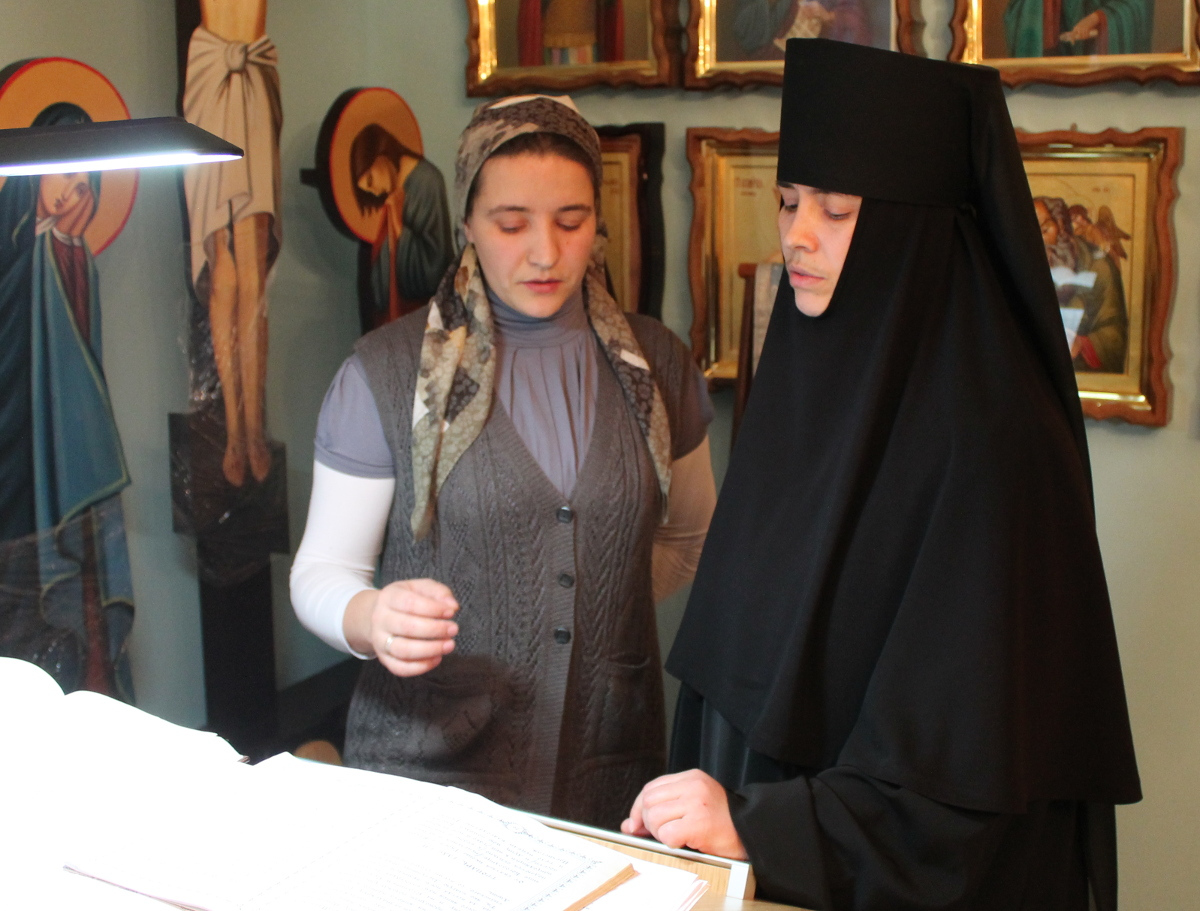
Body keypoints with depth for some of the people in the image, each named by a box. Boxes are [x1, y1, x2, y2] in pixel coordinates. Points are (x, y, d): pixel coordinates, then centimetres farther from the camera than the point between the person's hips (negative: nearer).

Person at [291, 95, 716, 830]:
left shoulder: (656, 364, 3)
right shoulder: (386, 372, -6)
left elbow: (691, 541, 17)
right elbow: (321, 570, -4)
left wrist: (605, 601, 1)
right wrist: (370, 620, -25)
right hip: (429, 765, -2)